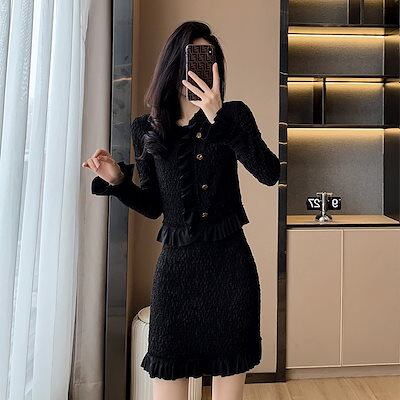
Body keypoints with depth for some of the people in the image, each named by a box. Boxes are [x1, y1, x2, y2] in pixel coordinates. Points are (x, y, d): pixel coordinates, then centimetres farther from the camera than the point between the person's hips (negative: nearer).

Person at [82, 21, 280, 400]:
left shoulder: (234, 115, 2)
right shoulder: (147, 128, 5)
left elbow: (270, 173, -15)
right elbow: (153, 205, 11)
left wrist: (220, 117, -20)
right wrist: (117, 180, -7)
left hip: (230, 260, 0)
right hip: (176, 263, 1)